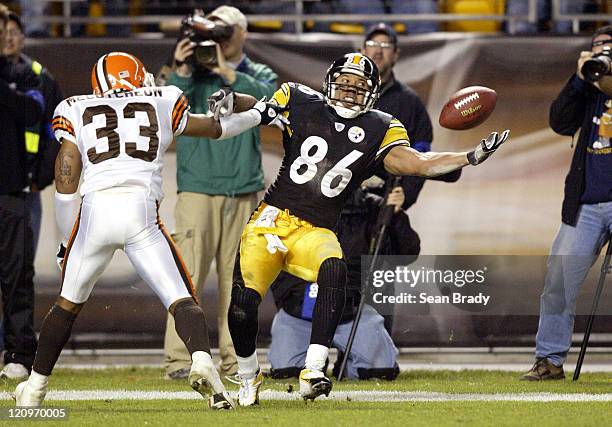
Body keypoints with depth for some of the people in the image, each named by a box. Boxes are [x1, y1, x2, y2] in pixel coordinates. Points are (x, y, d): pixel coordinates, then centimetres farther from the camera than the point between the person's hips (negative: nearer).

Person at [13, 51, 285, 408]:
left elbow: (65, 187, 12)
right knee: (181, 299, 0)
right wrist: (258, 115, 54)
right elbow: (215, 129, 36)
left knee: (69, 303, 20)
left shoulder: (77, 113, 19)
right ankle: (202, 361, -28)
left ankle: (36, 387, 27)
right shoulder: (162, 105, 20)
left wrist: (67, 242, 21)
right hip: (141, 211, -1)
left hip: (95, 209, 1)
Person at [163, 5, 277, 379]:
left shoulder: (259, 75, 12)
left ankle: (234, 358, 9)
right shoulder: (194, 73, 8)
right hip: (198, 189, -2)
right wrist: (182, 73, -21)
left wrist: (226, 73, -20)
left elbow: (268, 96, -11)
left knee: (237, 279, 4)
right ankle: (179, 358, -11)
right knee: (189, 275, -10)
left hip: (244, 191, 2)